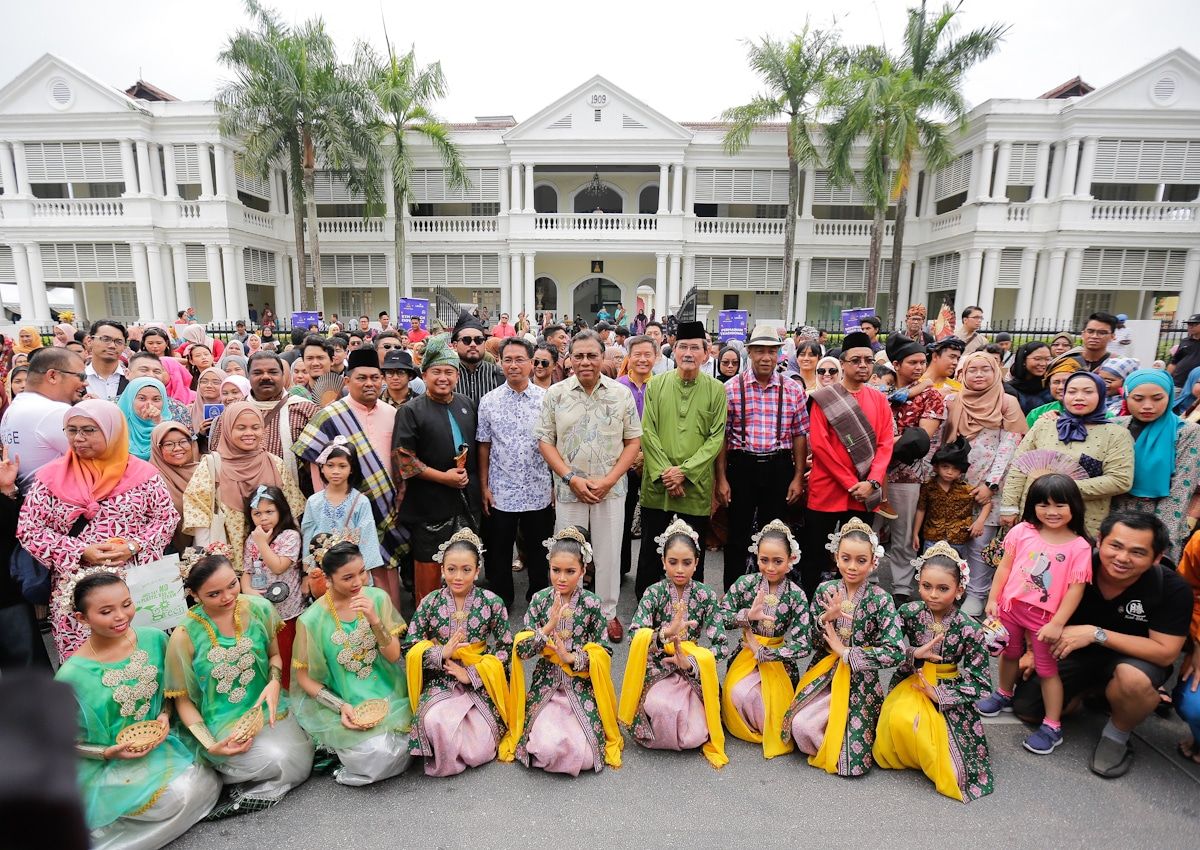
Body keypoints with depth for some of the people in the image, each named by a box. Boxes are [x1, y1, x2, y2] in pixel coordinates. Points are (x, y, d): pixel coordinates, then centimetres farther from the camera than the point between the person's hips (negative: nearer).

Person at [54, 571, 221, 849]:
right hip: (107, 765, -5)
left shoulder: (154, 639, -9)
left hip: (159, 742, 5)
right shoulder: (71, 676, -18)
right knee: (177, 796, -25)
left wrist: (165, 717, -10)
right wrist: (108, 753, -19)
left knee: (207, 785, -14)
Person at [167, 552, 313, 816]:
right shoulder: (185, 636, -15)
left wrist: (275, 682, -13)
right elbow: (183, 700, -5)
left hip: (267, 707, 4)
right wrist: (210, 745, -16)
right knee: (275, 760, -25)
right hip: (222, 723, -4)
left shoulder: (259, 608, -9)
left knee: (301, 764, -9)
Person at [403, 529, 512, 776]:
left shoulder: (492, 603, -6)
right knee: (434, 721, -31)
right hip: (440, 683, 1)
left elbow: (505, 649, -4)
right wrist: (442, 654, -19)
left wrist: (472, 674, -13)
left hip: (481, 685, -1)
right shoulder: (430, 603, -3)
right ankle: (446, 763, 2)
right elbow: (410, 648, -2)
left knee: (480, 752, -17)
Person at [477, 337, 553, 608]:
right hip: (501, 493, 0)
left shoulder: (546, 399, -1)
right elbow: (483, 446, 3)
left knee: (539, 553, 14)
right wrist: (484, 487, 0)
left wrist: (558, 484, 0)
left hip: (539, 492, 0)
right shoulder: (489, 401, 0)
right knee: (499, 554, 12)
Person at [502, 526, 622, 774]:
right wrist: (549, 626, -22)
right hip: (546, 686, 1)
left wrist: (570, 657, -18)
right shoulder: (540, 600, -5)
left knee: (583, 757, -15)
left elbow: (603, 654, -5)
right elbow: (521, 650, -8)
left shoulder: (593, 604, -8)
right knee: (547, 749, -20)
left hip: (582, 686, -1)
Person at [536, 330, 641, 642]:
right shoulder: (555, 394, -1)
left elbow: (633, 441, 1)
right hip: (569, 489, 0)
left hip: (611, 489, 0)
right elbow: (545, 440, 0)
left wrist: (609, 480, -10)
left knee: (608, 554, 9)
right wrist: (571, 478, -11)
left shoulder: (622, 394, 0)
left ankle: (608, 613, 27)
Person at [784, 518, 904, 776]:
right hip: (823, 674, 3)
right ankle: (828, 745, 16)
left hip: (860, 679, -3)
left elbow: (894, 652, -20)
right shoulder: (825, 590, -3)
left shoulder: (880, 599, -11)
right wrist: (826, 618, -21)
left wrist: (845, 653, -17)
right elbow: (813, 643, 0)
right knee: (799, 724, -17)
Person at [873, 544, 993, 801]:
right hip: (912, 682, 2)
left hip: (948, 691, -1)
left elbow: (980, 682, -8)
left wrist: (939, 694, -15)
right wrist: (913, 653, -24)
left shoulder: (969, 629, -15)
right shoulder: (909, 612, -11)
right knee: (899, 720, -28)